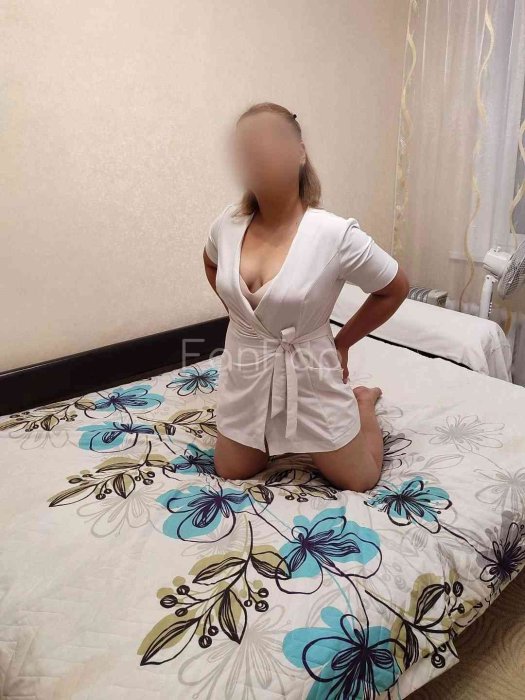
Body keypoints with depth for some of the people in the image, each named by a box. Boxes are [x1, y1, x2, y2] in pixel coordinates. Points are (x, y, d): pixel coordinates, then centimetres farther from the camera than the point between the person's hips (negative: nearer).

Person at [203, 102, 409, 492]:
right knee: (232, 474, 19)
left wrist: (341, 343, -3)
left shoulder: (335, 235, -23)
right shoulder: (228, 224, -10)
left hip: (308, 375, -3)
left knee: (359, 482, 15)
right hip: (245, 375, 4)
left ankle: (363, 401, 40)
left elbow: (396, 288, -8)